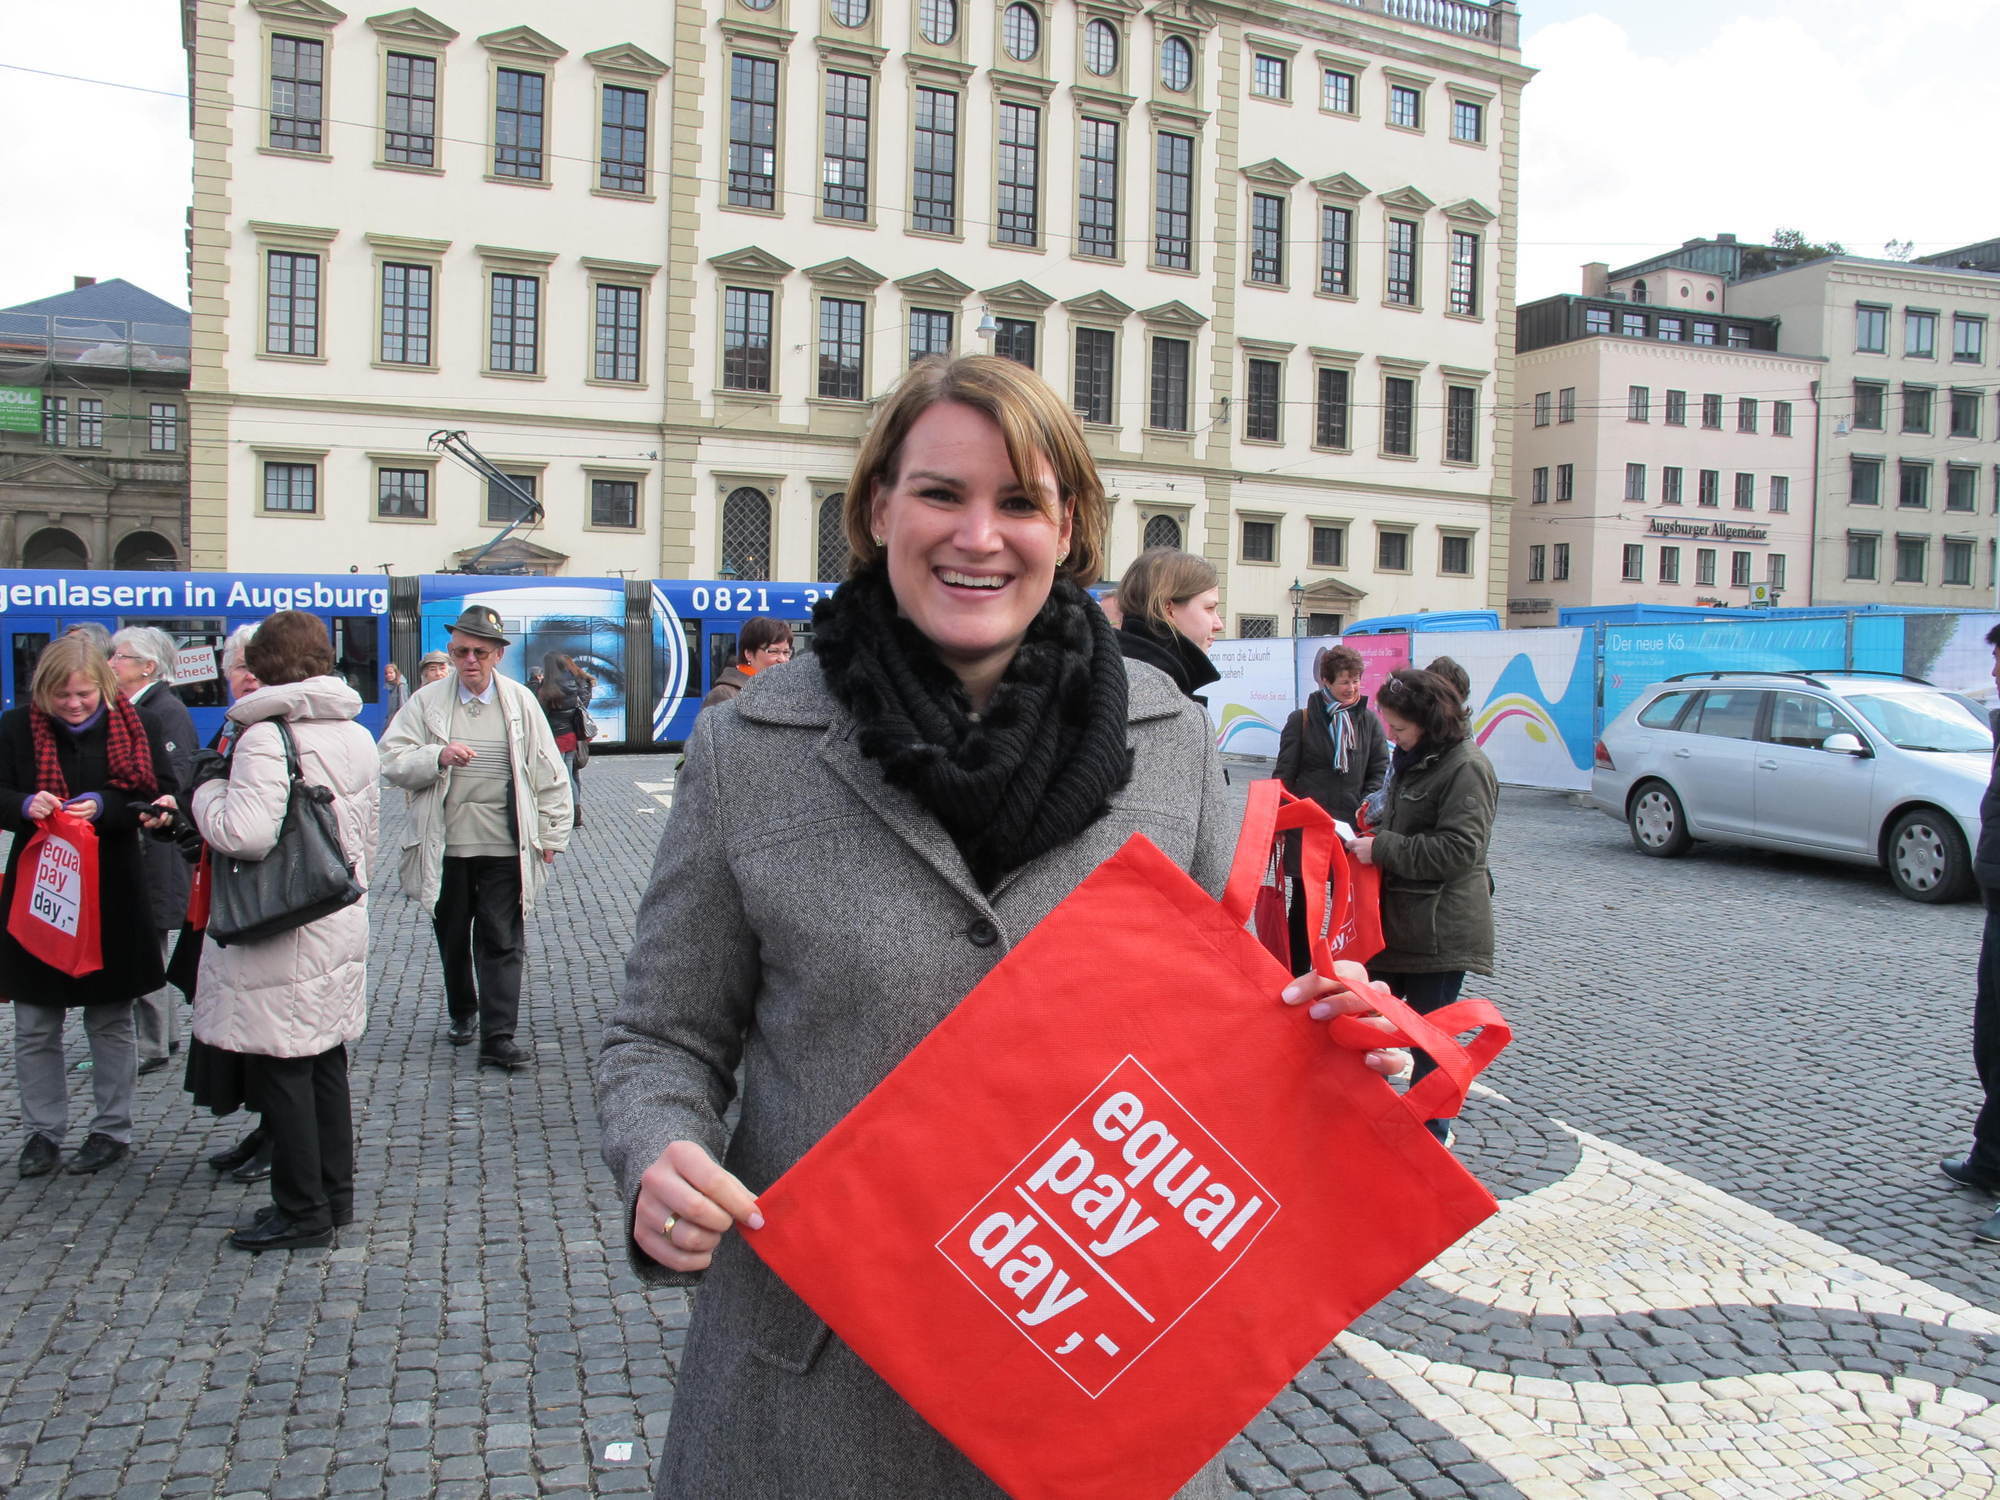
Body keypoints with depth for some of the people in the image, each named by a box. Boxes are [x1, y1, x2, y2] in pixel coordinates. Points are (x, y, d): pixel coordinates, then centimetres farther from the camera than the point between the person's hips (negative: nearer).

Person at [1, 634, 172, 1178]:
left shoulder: (129, 726, -4)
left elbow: (160, 791, -7)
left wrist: (105, 806, -23)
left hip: (111, 894, -1)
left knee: (110, 1021, 11)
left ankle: (112, 1129, 23)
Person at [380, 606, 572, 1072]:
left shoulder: (521, 702, 3)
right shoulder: (426, 701, 3)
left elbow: (548, 773, 5)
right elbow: (392, 762, -3)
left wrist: (552, 833, 3)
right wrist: (438, 757, -20)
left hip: (505, 848, -1)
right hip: (444, 847, 2)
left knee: (501, 942, -3)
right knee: (452, 938, 16)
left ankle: (497, 1037, -1)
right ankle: (462, 1013, 39)